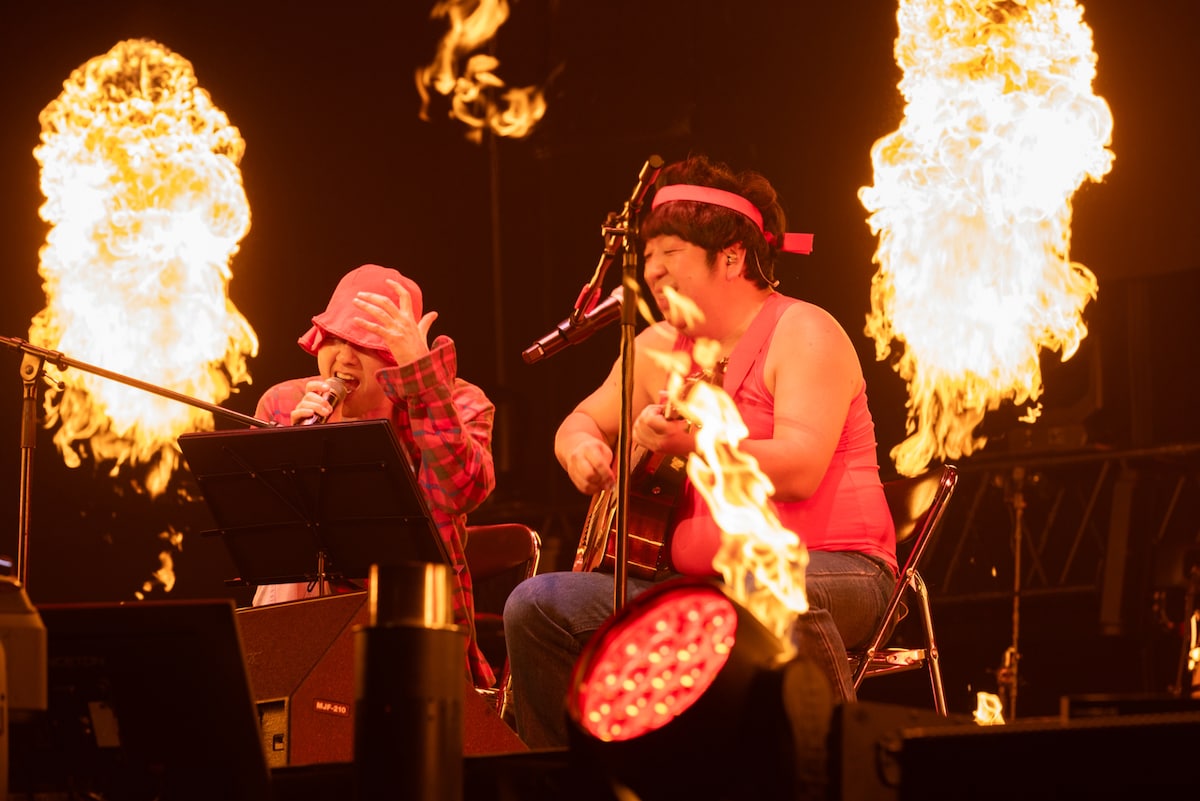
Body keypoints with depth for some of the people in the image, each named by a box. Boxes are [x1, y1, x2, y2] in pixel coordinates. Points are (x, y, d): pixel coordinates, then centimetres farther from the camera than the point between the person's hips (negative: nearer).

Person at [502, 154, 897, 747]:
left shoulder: (801, 334, -9)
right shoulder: (661, 348, 13)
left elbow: (800, 470, -22)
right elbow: (582, 423, 25)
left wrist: (692, 443, -34)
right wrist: (582, 448, 0)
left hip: (826, 566, -7)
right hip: (696, 581, 7)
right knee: (536, 607, -5)